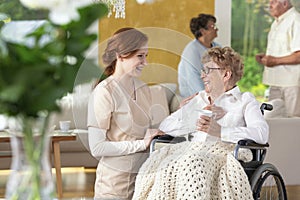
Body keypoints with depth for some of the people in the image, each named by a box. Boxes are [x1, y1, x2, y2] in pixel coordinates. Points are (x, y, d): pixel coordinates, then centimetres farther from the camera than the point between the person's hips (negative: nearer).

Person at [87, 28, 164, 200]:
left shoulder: (143, 88, 8)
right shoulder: (104, 92, -14)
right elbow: (97, 148, -17)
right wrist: (142, 144, -18)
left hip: (144, 175, 6)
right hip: (116, 182, -6)